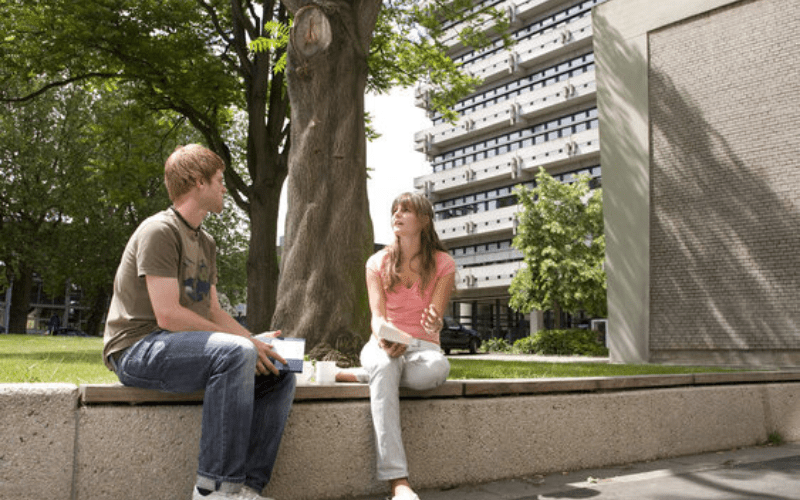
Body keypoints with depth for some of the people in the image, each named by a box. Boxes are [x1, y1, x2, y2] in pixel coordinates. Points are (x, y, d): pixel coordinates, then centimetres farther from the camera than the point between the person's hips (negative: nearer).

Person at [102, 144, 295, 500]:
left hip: (179, 347, 9)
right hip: (138, 349, -9)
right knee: (235, 352, -33)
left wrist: (254, 340, -2)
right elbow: (168, 315, -21)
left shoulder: (206, 243, 18)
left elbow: (213, 311, 16)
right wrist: (244, 343, -19)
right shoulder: (159, 231, -12)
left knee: (279, 376, -5)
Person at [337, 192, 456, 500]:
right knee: (385, 365, -40)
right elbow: (377, 315, -8)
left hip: (422, 346, 0)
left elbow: (435, 318, -9)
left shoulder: (443, 264, 1)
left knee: (438, 368, -39)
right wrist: (385, 340, -32)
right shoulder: (378, 263, 5)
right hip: (383, 343, 0)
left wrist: (434, 324, -37)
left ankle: (358, 375, -18)